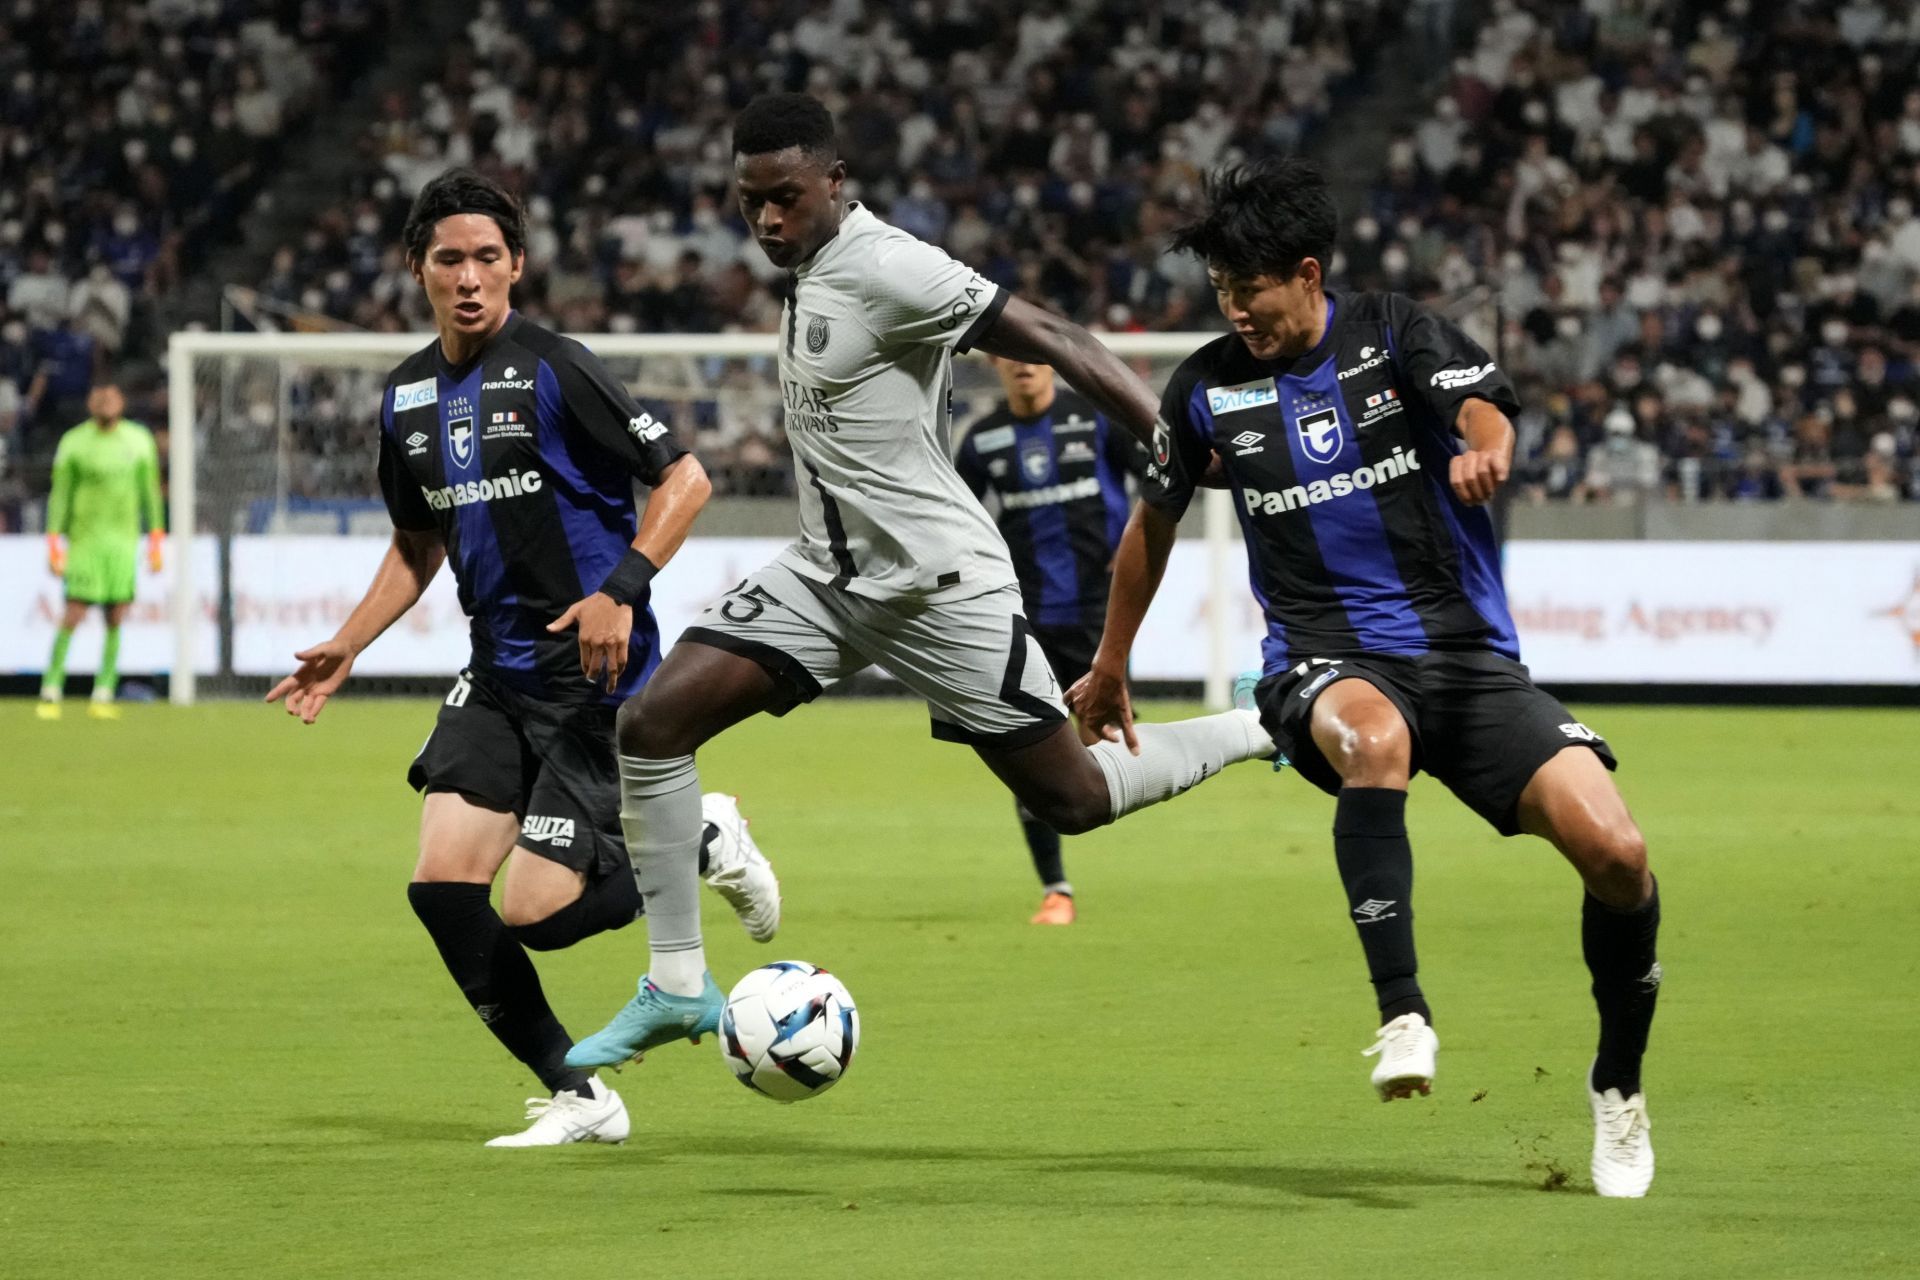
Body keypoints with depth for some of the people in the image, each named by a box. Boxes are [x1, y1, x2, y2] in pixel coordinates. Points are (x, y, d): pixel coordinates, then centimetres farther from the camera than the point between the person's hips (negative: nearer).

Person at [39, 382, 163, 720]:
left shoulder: (139, 439, 7)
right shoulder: (74, 442, 0)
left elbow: (150, 491, 13)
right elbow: (60, 494, 2)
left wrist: (156, 542, 9)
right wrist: (54, 546, -4)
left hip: (123, 539, 3)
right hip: (84, 538, -3)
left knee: (116, 619, -1)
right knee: (74, 616, -9)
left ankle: (103, 695, 4)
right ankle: (51, 692, -1)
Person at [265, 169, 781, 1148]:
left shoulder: (554, 371, -12)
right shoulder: (408, 397, 9)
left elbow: (684, 479, -12)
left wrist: (621, 589, -23)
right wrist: (344, 649, 14)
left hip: (593, 674, -7)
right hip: (496, 676, 7)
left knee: (536, 913, -13)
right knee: (442, 885, -6)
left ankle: (703, 841, 15)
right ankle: (577, 1100, 7)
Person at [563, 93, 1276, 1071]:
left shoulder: (885, 268, -19)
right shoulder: (809, 269, 8)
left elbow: (1052, 342, -22)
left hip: (937, 583, -8)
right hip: (826, 573, 8)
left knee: (1073, 799, -1)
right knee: (652, 722, -8)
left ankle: (1263, 731, 24)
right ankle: (677, 985, 0)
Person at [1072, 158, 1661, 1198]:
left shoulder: (1392, 334, 1)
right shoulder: (1208, 387, 6)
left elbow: (1482, 407, -17)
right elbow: (1155, 520, 21)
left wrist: (1484, 447, -43)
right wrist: (1109, 665, 30)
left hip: (1468, 656, 1)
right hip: (1328, 665, -1)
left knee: (1614, 851, -16)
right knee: (1374, 741, -41)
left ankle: (1618, 1084, 9)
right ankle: (1402, 1016, -37)